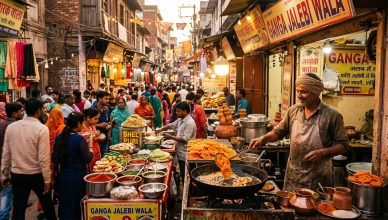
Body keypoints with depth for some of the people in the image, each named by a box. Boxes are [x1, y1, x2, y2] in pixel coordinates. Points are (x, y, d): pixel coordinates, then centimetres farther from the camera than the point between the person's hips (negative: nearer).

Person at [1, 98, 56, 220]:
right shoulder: (42, 129, -17)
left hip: (17, 174, 4)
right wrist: (47, 179, -12)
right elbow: (43, 158, -19)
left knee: (18, 209, 10)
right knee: (47, 204, 19)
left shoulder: (11, 127, -2)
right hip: (36, 175, -3)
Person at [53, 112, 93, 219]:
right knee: (77, 203, 10)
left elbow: (55, 158, 7)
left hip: (63, 175, 6)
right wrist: (90, 142, -8)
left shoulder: (59, 137, 0)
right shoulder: (79, 139, -19)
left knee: (65, 202, 19)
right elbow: (88, 159, -15)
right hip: (78, 176, -6)